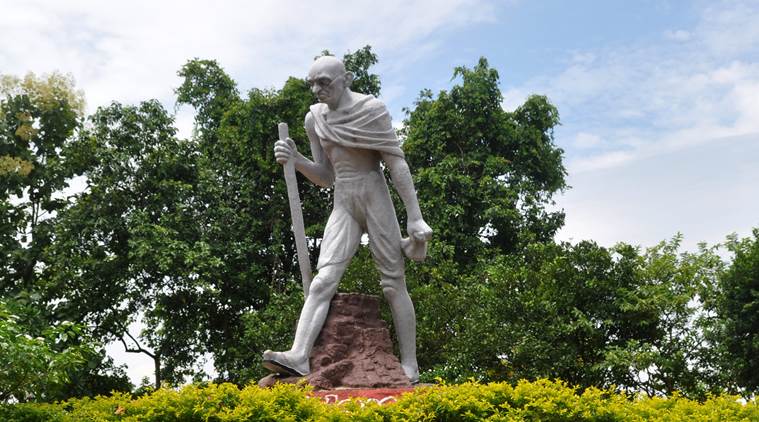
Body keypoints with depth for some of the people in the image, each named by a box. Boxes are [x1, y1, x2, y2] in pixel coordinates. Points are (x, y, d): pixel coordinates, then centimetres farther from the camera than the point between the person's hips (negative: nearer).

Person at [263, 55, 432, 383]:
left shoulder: (371, 109, -5)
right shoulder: (315, 119, 9)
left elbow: (397, 165, -7)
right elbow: (326, 177, 13)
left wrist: (415, 217, -12)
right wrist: (295, 160, -6)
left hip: (375, 198, -4)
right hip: (342, 205, 4)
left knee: (393, 284, -1)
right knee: (324, 279, -14)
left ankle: (410, 367, 5)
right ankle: (299, 356, -29)